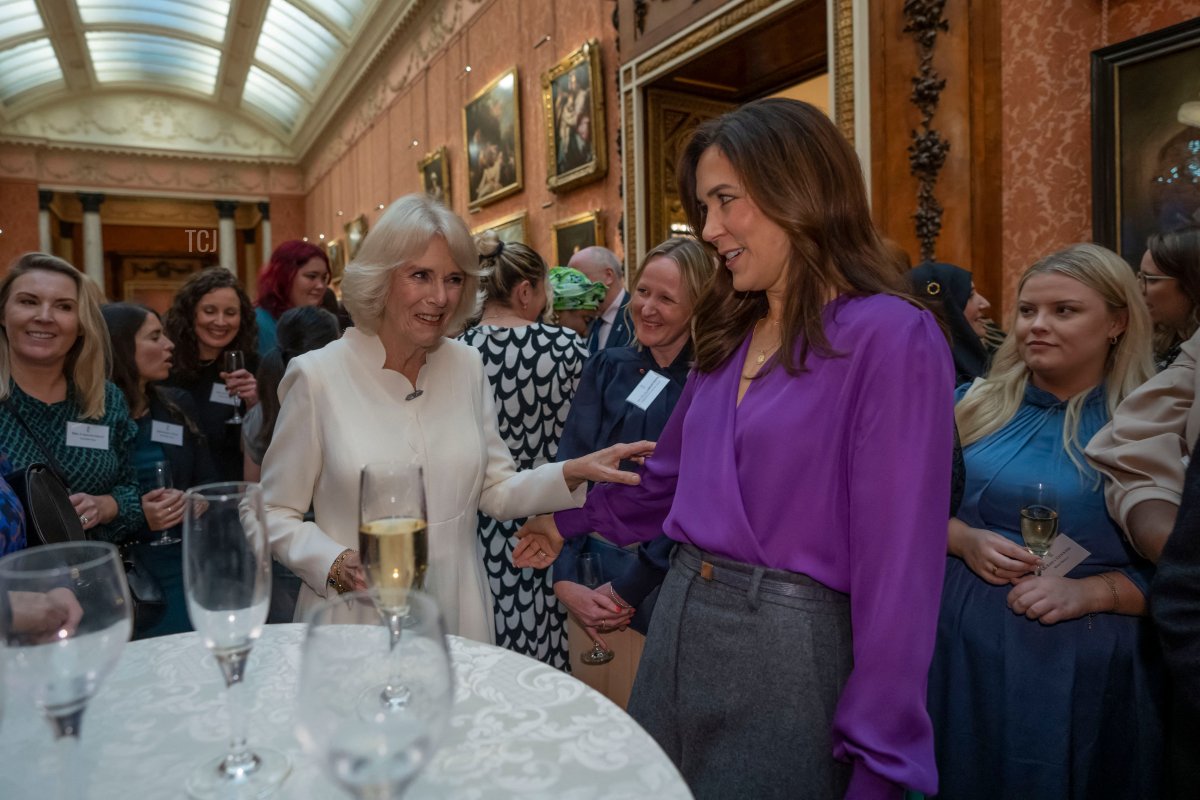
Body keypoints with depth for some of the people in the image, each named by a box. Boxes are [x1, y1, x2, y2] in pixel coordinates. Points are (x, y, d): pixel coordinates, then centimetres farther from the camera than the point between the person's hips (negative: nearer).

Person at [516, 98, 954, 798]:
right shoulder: (730, 336, 8)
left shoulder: (890, 339, -15)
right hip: (680, 616, 7)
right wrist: (572, 520, 25)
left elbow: (898, 561, -16)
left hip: (787, 648, -7)